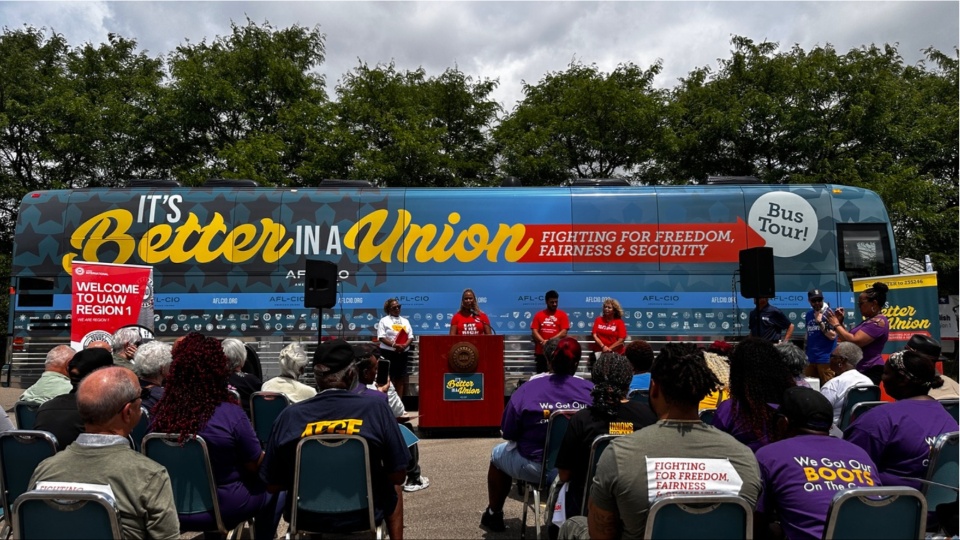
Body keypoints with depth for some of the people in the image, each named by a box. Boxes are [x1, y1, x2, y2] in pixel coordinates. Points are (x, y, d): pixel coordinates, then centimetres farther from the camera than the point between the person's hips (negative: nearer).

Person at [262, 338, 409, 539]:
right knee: (391, 488, 31)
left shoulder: (289, 416, -12)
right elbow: (398, 476, -11)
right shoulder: (376, 409, -17)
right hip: (364, 515, -1)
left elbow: (273, 485, -3)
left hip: (305, 517, 2)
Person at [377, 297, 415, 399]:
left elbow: (411, 337, 9)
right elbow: (382, 337, -8)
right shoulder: (384, 321, 2)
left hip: (403, 353, 4)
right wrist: (394, 345, -21)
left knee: (400, 378, 6)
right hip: (388, 353, -4)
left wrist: (405, 345, -12)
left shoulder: (405, 321, 15)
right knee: (388, 377, -4)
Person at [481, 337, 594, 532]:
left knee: (498, 453, 28)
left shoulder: (527, 389, -14)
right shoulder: (591, 390, -10)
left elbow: (509, 433, -6)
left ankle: (494, 515, 45)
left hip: (536, 468, -2)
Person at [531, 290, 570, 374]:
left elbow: (564, 332, -5)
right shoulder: (539, 314, 8)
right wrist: (543, 341, -17)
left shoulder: (562, 315, 4)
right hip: (541, 351, 2)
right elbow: (534, 331, 0)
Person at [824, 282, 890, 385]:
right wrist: (840, 322, 8)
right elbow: (849, 338, 21)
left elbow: (854, 342, -23)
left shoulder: (878, 322, -14)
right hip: (862, 370, 10)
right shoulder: (871, 321, 19)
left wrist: (836, 325, -11)